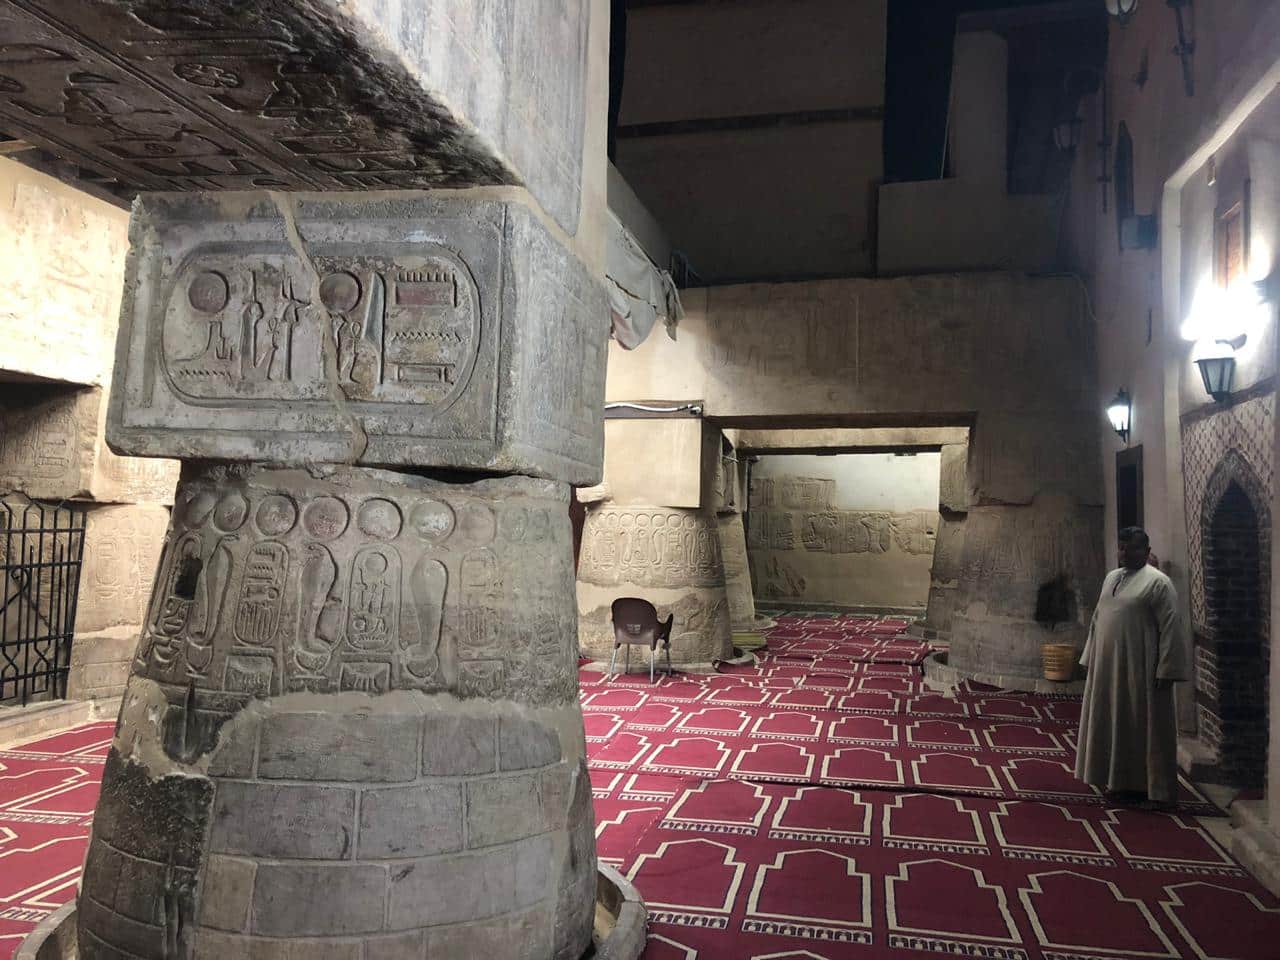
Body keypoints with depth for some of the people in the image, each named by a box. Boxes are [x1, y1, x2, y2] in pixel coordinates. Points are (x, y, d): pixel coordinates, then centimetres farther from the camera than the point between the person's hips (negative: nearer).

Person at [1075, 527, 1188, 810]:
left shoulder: (1157, 582, -9)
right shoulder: (1111, 578, 13)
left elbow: (1170, 628, -14)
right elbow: (1098, 620, 18)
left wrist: (1165, 670, -19)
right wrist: (1091, 659, 15)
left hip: (1141, 669, -7)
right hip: (1108, 667, 7)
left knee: (1145, 728, 0)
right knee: (1117, 726, 13)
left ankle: (1157, 790, 9)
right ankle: (1122, 782, 24)